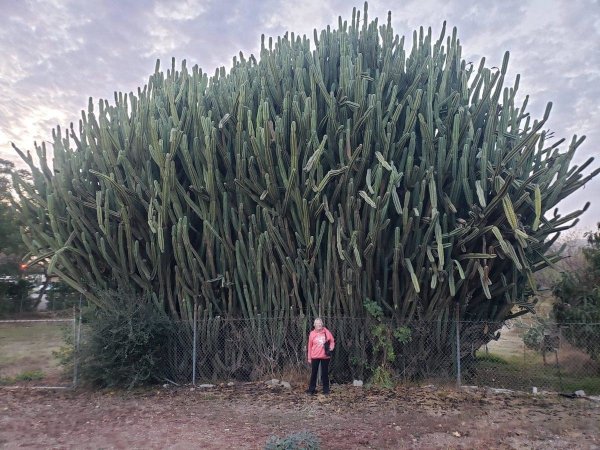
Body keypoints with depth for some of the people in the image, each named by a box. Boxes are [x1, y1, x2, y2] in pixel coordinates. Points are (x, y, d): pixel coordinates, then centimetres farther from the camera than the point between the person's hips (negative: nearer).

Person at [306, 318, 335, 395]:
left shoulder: (326, 332, -2)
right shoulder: (312, 333, -2)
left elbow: (332, 340, 10)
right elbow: (310, 346, 3)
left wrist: (331, 347, -9)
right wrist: (309, 358, 3)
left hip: (325, 356, 0)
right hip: (315, 356, 0)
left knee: (325, 373, 8)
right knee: (314, 373, 6)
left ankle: (326, 390, 17)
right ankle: (312, 389, 15)